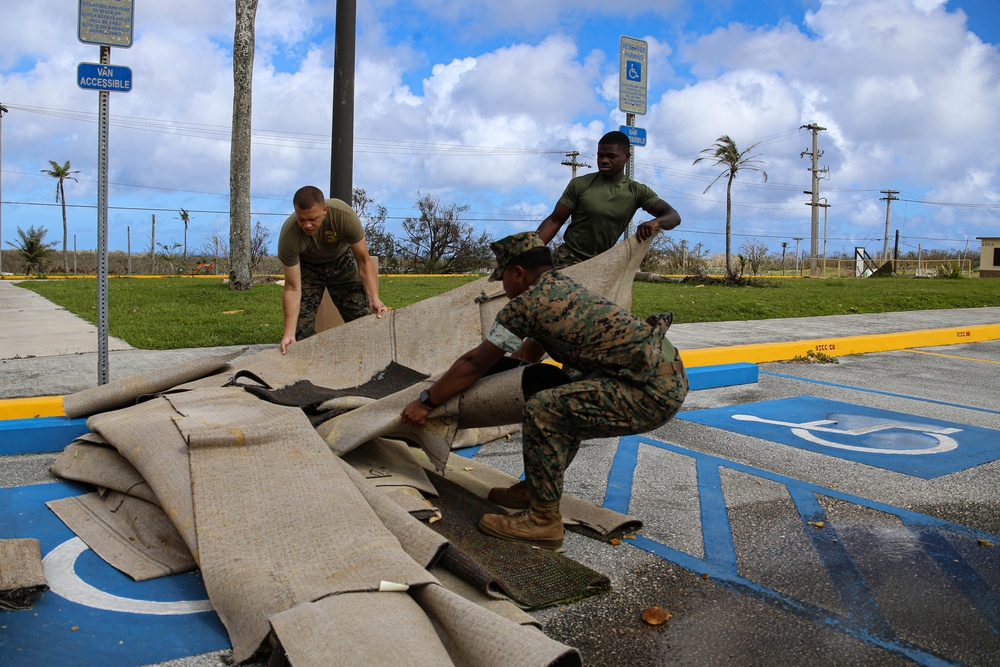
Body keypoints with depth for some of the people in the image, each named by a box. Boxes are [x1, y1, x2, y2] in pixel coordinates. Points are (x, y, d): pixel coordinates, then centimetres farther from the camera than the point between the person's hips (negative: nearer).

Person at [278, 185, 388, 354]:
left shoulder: (345, 215, -35)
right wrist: (289, 332, -34)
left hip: (341, 260, 1)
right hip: (307, 266, 0)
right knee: (302, 323, -13)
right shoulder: (288, 236, -34)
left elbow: (364, 261, -26)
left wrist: (373, 298, -38)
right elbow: (293, 288, -28)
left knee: (362, 319, -10)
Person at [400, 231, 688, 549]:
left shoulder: (526, 303, -8)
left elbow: (474, 363, -2)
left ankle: (545, 520, -3)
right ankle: (536, 489, 31)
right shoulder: (563, 285, 19)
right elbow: (530, 351, 31)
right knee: (565, 402, 26)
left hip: (653, 392, -10)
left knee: (543, 411, -16)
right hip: (671, 377, 10)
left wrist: (425, 402, 9)